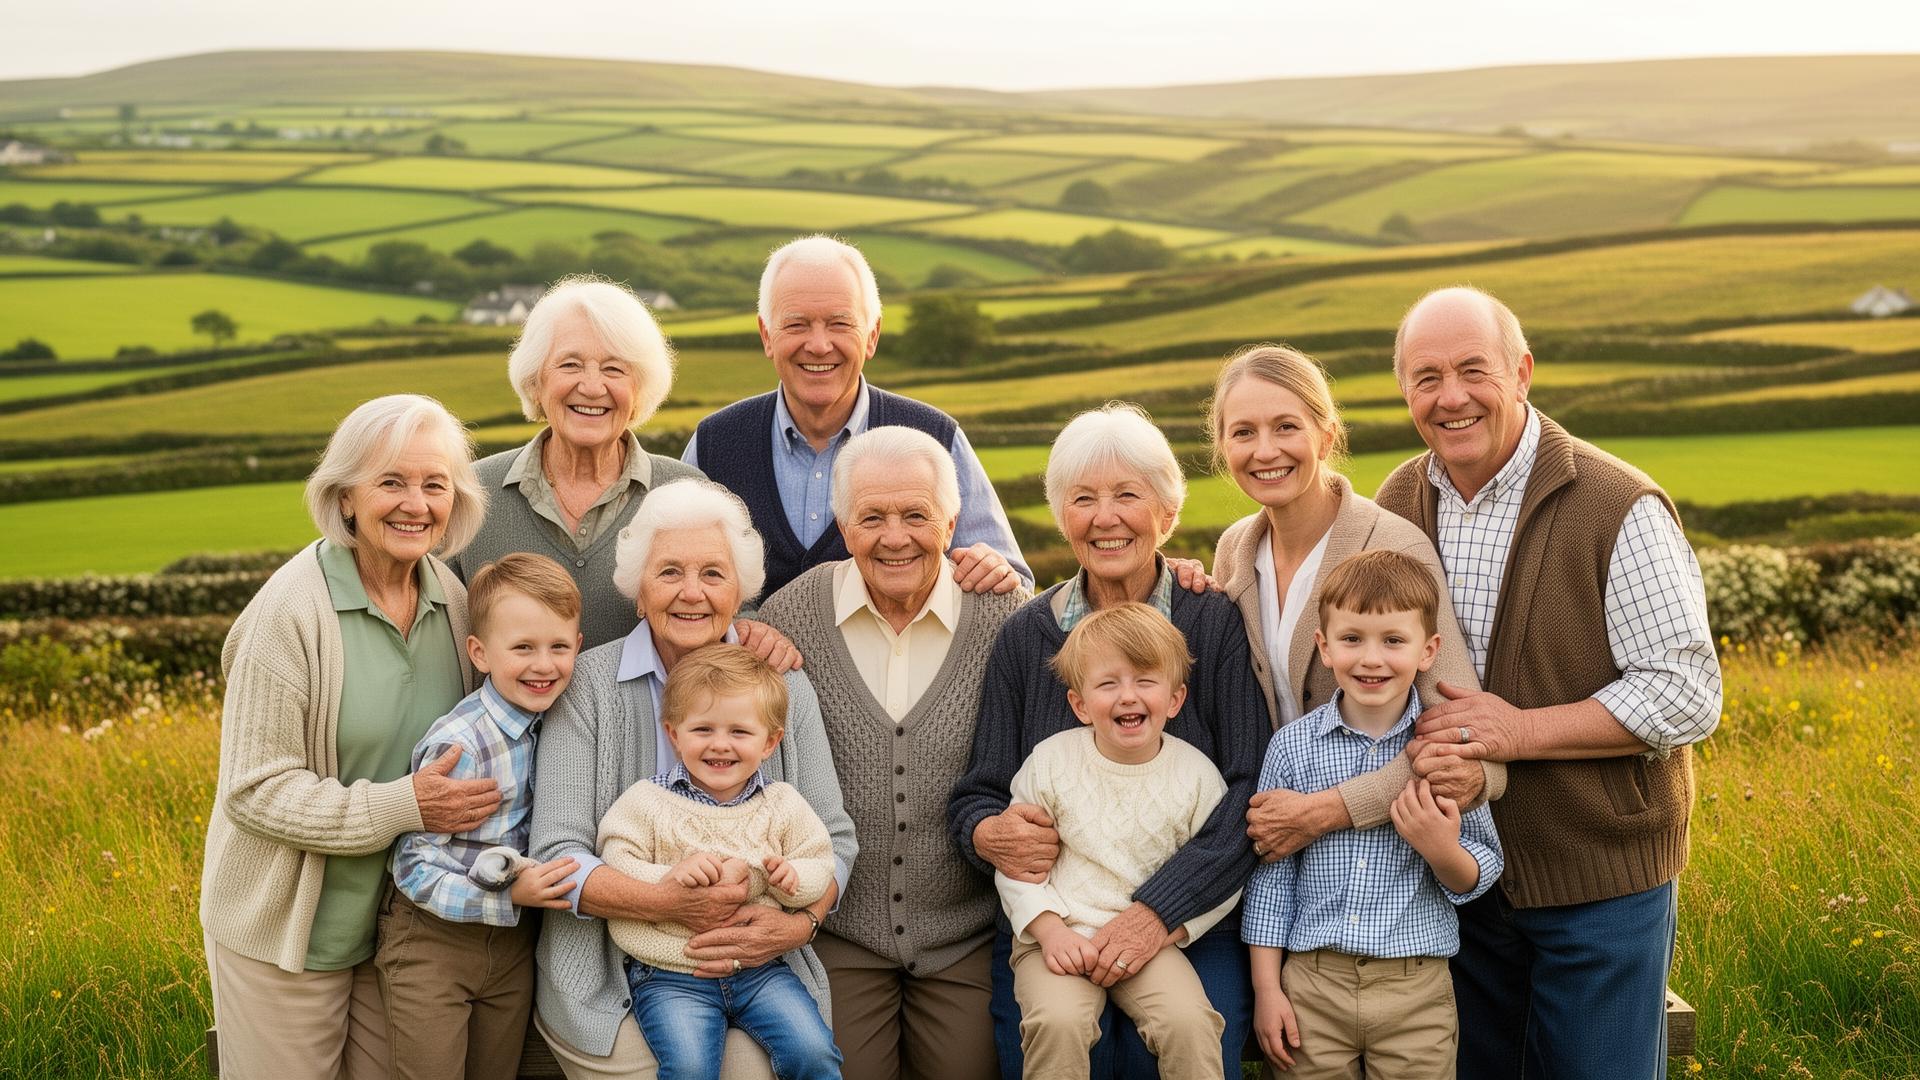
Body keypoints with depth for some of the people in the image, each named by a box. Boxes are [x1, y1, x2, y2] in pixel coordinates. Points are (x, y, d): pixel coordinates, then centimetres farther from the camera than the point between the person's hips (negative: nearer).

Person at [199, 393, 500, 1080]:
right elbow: (256, 790, -19)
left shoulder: (450, 598, -2)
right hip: (291, 933, -5)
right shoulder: (290, 611, -19)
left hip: (405, 918, 5)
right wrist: (403, 805, -26)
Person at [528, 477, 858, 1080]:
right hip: (612, 983, -1)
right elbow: (557, 856, -7)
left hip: (756, 974, 2)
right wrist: (668, 904, -22)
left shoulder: (784, 688, 6)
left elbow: (833, 838, 6)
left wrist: (798, 922, -14)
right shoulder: (588, 685, -2)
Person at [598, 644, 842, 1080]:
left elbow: (820, 866, 8)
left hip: (761, 968, 2)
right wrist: (669, 877, -22)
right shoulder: (646, 802, 0)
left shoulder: (782, 804, 7)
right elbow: (614, 871, -6)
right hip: (670, 974, -2)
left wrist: (792, 876, -14)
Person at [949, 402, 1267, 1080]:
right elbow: (976, 796, 7)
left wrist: (1161, 909, -21)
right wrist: (988, 834, -18)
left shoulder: (1218, 625, -1)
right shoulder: (1025, 636, 6)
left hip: (1194, 934, -1)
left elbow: (1253, 792, -10)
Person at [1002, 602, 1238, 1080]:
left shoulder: (1197, 774, -1)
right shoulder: (1050, 761, -1)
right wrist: (1049, 929, -11)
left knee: (1189, 1021, -27)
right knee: (1058, 1021, -29)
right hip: (1058, 938, 0)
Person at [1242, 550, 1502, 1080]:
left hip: (1416, 994, 0)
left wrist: (1444, 851, -20)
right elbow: (1271, 872, 3)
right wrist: (1266, 987, 2)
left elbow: (1483, 874, 2)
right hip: (1313, 982, 0)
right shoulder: (1292, 746, -2)